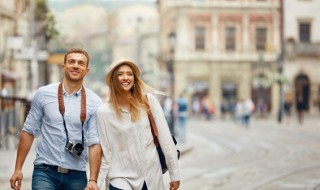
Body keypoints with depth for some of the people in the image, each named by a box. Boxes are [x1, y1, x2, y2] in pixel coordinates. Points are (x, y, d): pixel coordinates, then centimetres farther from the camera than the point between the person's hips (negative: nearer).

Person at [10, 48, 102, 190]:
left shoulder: (94, 102, 0)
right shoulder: (44, 94, 1)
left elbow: (94, 143, -4)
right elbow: (29, 131, 5)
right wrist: (18, 169, 3)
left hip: (76, 175, 1)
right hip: (45, 172, -1)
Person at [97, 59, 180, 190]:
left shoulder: (148, 100, -2)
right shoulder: (104, 112, -5)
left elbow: (164, 136, -2)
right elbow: (105, 153, -1)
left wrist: (174, 173, -3)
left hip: (151, 175, 2)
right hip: (122, 177, -2)